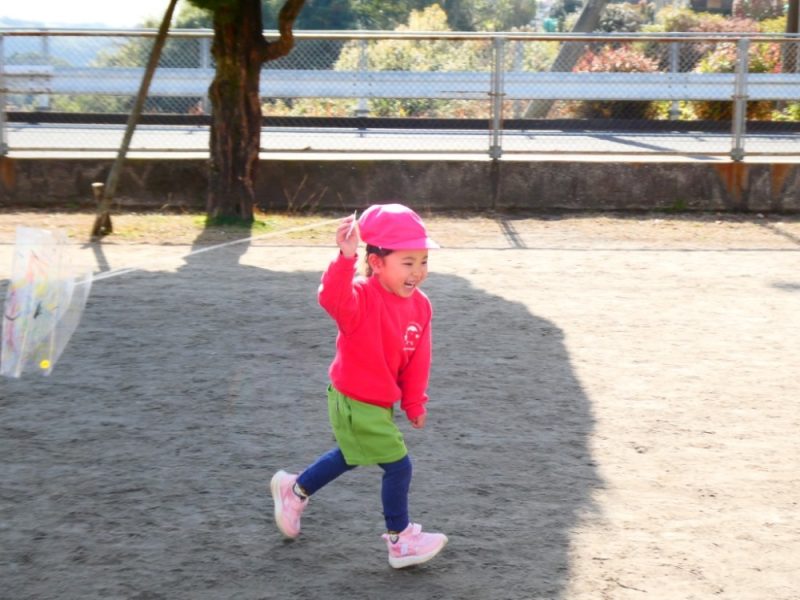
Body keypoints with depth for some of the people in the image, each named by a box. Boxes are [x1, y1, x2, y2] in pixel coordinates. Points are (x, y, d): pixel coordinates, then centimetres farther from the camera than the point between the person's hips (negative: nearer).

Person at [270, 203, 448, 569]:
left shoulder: (420, 306, -2)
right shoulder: (362, 297, -24)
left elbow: (418, 360, 5)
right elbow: (332, 298, -47)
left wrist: (414, 404, 9)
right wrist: (345, 258, -61)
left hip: (379, 403, 9)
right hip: (356, 404, -9)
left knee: (350, 456, 29)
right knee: (398, 466, -4)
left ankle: (294, 489, 49)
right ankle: (400, 541, 13)